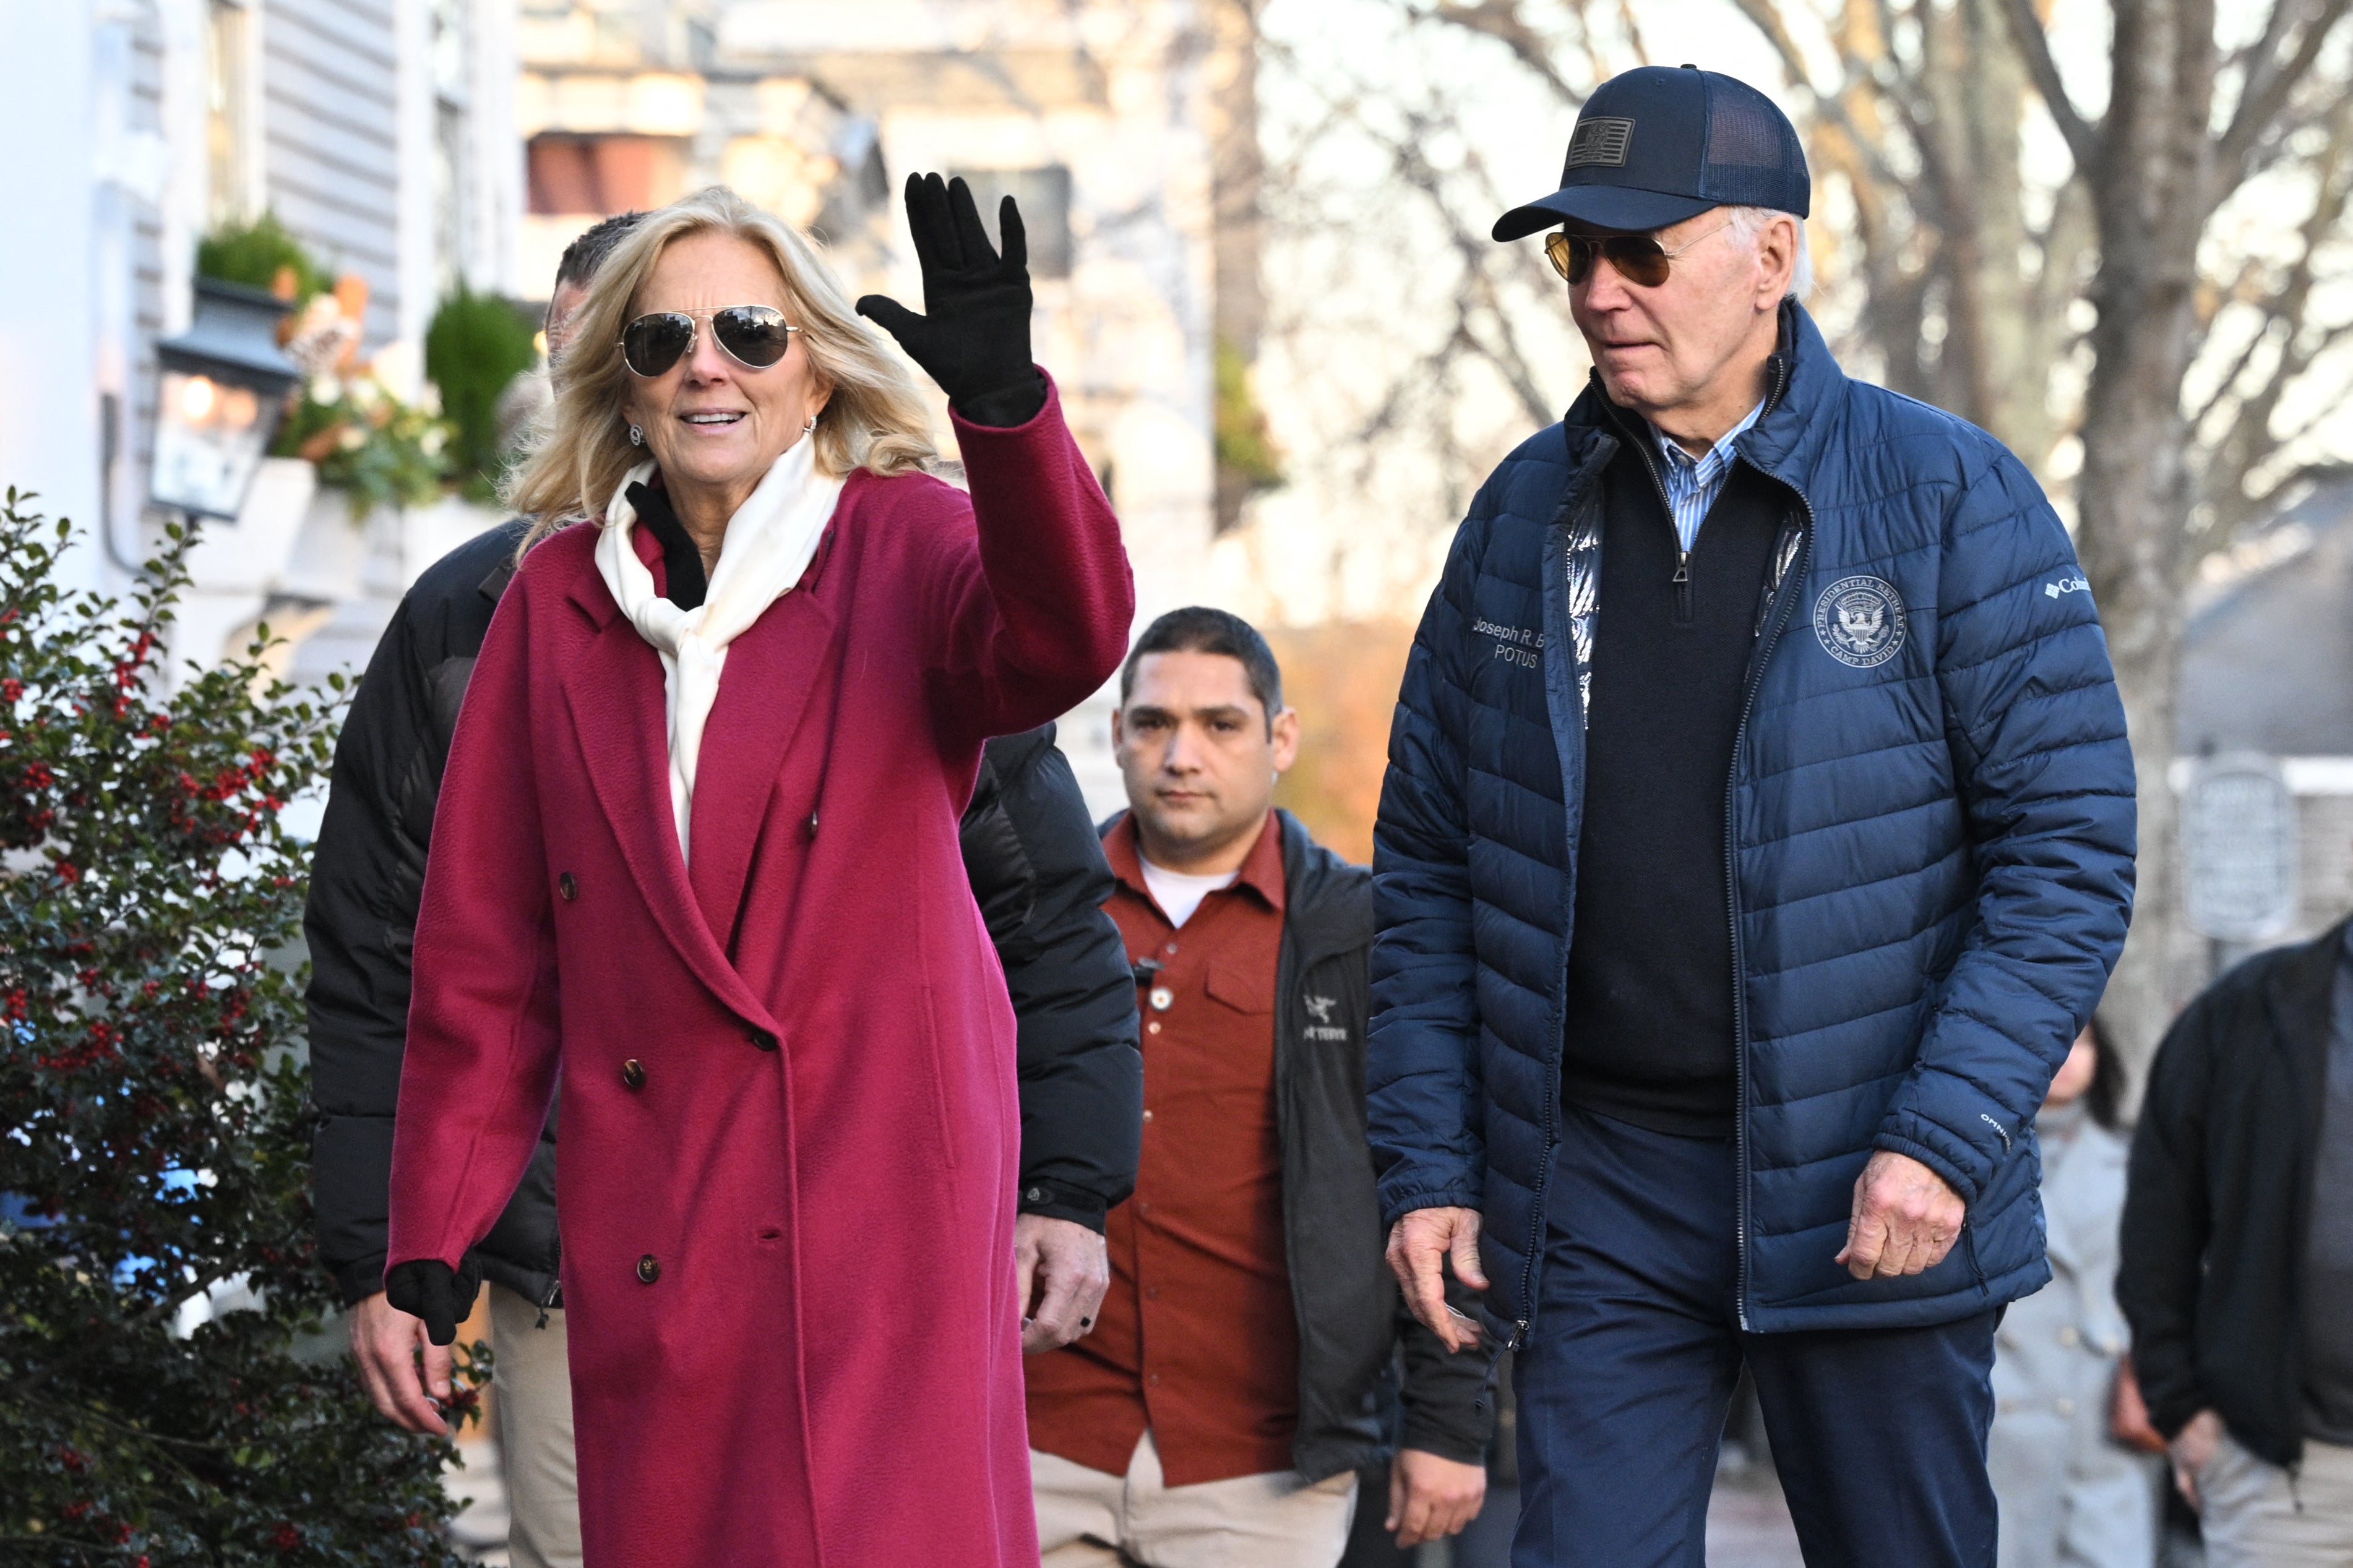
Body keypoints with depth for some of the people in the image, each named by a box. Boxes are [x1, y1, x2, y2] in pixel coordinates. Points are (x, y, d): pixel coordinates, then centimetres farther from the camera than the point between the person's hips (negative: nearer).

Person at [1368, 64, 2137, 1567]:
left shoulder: (1949, 497, -4)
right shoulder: (1525, 515, 8)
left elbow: (2071, 849, -7)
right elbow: (1430, 866, 11)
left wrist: (1945, 1135, -16)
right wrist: (1427, 1163, 4)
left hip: (1868, 1202, -3)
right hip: (1595, 1194, 3)